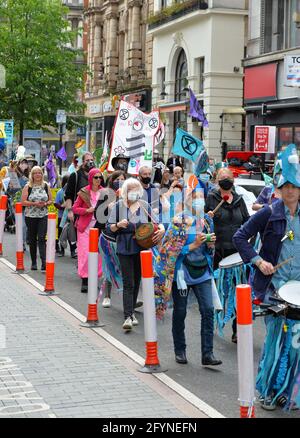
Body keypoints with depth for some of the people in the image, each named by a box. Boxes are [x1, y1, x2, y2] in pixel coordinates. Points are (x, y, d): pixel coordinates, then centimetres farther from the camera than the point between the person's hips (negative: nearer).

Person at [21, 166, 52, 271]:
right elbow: (23, 202, -5)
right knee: (32, 239, 8)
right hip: (30, 216, 0)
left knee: (41, 238, -12)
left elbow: (51, 200, 10)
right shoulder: (27, 187, 0)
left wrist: (45, 204, -11)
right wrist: (35, 203, -17)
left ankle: (44, 262, -19)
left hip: (43, 216, 0)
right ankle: (33, 263, 19)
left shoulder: (46, 186, 6)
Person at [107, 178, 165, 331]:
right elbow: (109, 227, 2)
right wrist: (118, 225, -18)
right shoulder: (119, 206, 0)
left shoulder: (145, 206, 6)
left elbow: (156, 222, 11)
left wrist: (161, 229, -11)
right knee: (128, 283, -9)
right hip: (125, 249, -3)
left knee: (137, 281, 13)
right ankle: (128, 317, -11)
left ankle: (131, 312, 28)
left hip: (141, 248, 3)